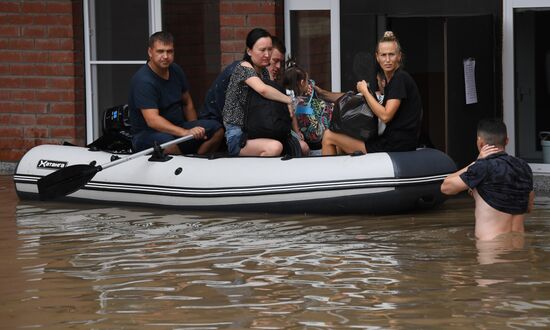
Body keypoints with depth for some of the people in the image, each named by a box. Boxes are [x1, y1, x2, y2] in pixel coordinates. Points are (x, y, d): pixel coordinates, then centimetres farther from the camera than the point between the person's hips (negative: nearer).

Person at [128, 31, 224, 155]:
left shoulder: (176, 71, 7)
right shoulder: (143, 81, -19)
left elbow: (188, 104, 21)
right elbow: (152, 120, -30)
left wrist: (195, 130, 6)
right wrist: (186, 133, -38)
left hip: (176, 128, 8)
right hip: (147, 134, -8)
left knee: (217, 129, -12)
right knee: (168, 144, -41)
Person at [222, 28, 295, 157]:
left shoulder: (264, 71, 15)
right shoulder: (243, 68, -10)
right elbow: (263, 89, -30)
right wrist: (289, 100, -19)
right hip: (237, 135, -8)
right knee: (274, 147, -35)